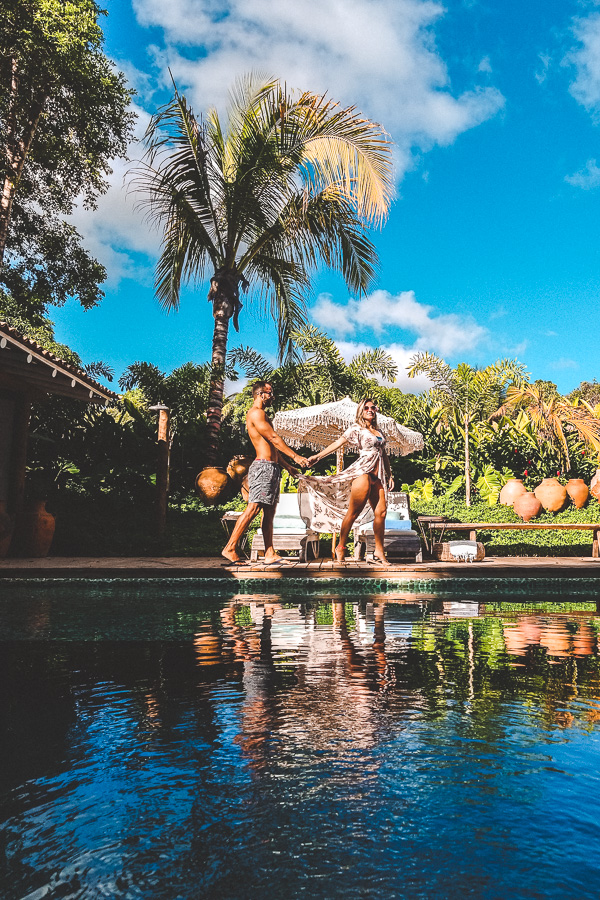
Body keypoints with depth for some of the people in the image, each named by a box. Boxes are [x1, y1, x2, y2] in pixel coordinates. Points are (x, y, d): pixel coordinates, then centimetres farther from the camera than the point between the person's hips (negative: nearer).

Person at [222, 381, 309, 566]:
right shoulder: (255, 413, -7)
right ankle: (230, 548, -11)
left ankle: (270, 554, 6)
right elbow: (273, 438, -13)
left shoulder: (263, 415, 24)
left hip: (273, 467, 10)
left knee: (269, 512, 6)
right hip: (263, 466, -10)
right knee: (253, 508, -14)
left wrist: (287, 466, 25)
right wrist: (295, 456, -13)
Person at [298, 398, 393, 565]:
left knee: (381, 512, -1)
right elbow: (338, 443, -3)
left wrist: (389, 475, 24)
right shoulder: (356, 429, 3)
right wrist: (317, 457, -10)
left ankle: (379, 552, 6)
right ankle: (340, 548, 4)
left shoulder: (379, 431, 22)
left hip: (378, 477, 6)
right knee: (353, 512, -7)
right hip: (363, 472, -6)